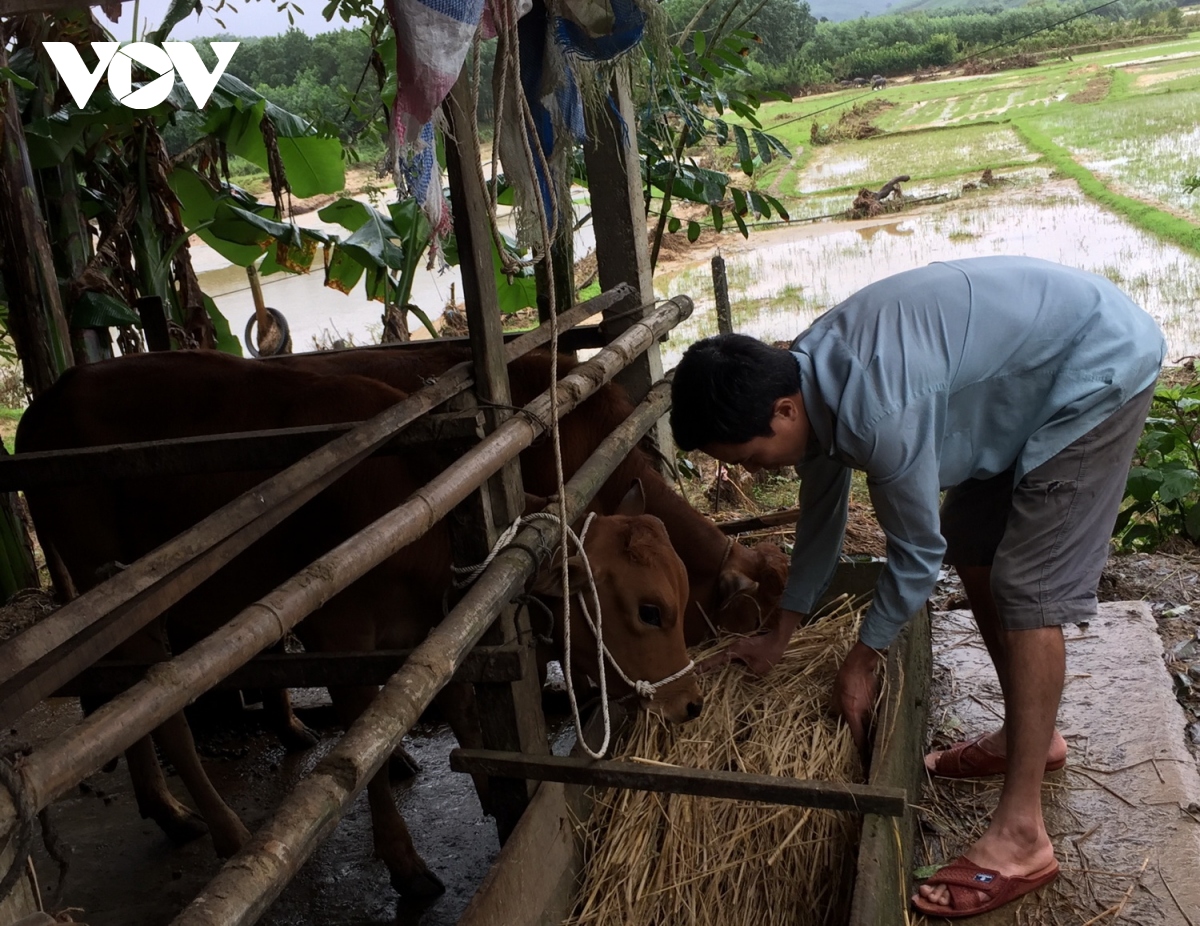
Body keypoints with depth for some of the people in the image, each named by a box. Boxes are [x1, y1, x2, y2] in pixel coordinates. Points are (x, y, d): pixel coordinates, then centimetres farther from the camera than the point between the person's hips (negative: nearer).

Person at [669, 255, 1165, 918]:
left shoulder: (876, 414, -33)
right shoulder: (805, 381, -5)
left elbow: (916, 553, -17)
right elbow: (820, 516, 10)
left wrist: (863, 659, -3)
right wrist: (778, 635, 18)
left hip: (1100, 364, -9)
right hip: (1036, 349, 9)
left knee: (1029, 588, -11)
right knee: (971, 545, 12)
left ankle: (1021, 836, -5)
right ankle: (1029, 734, 29)